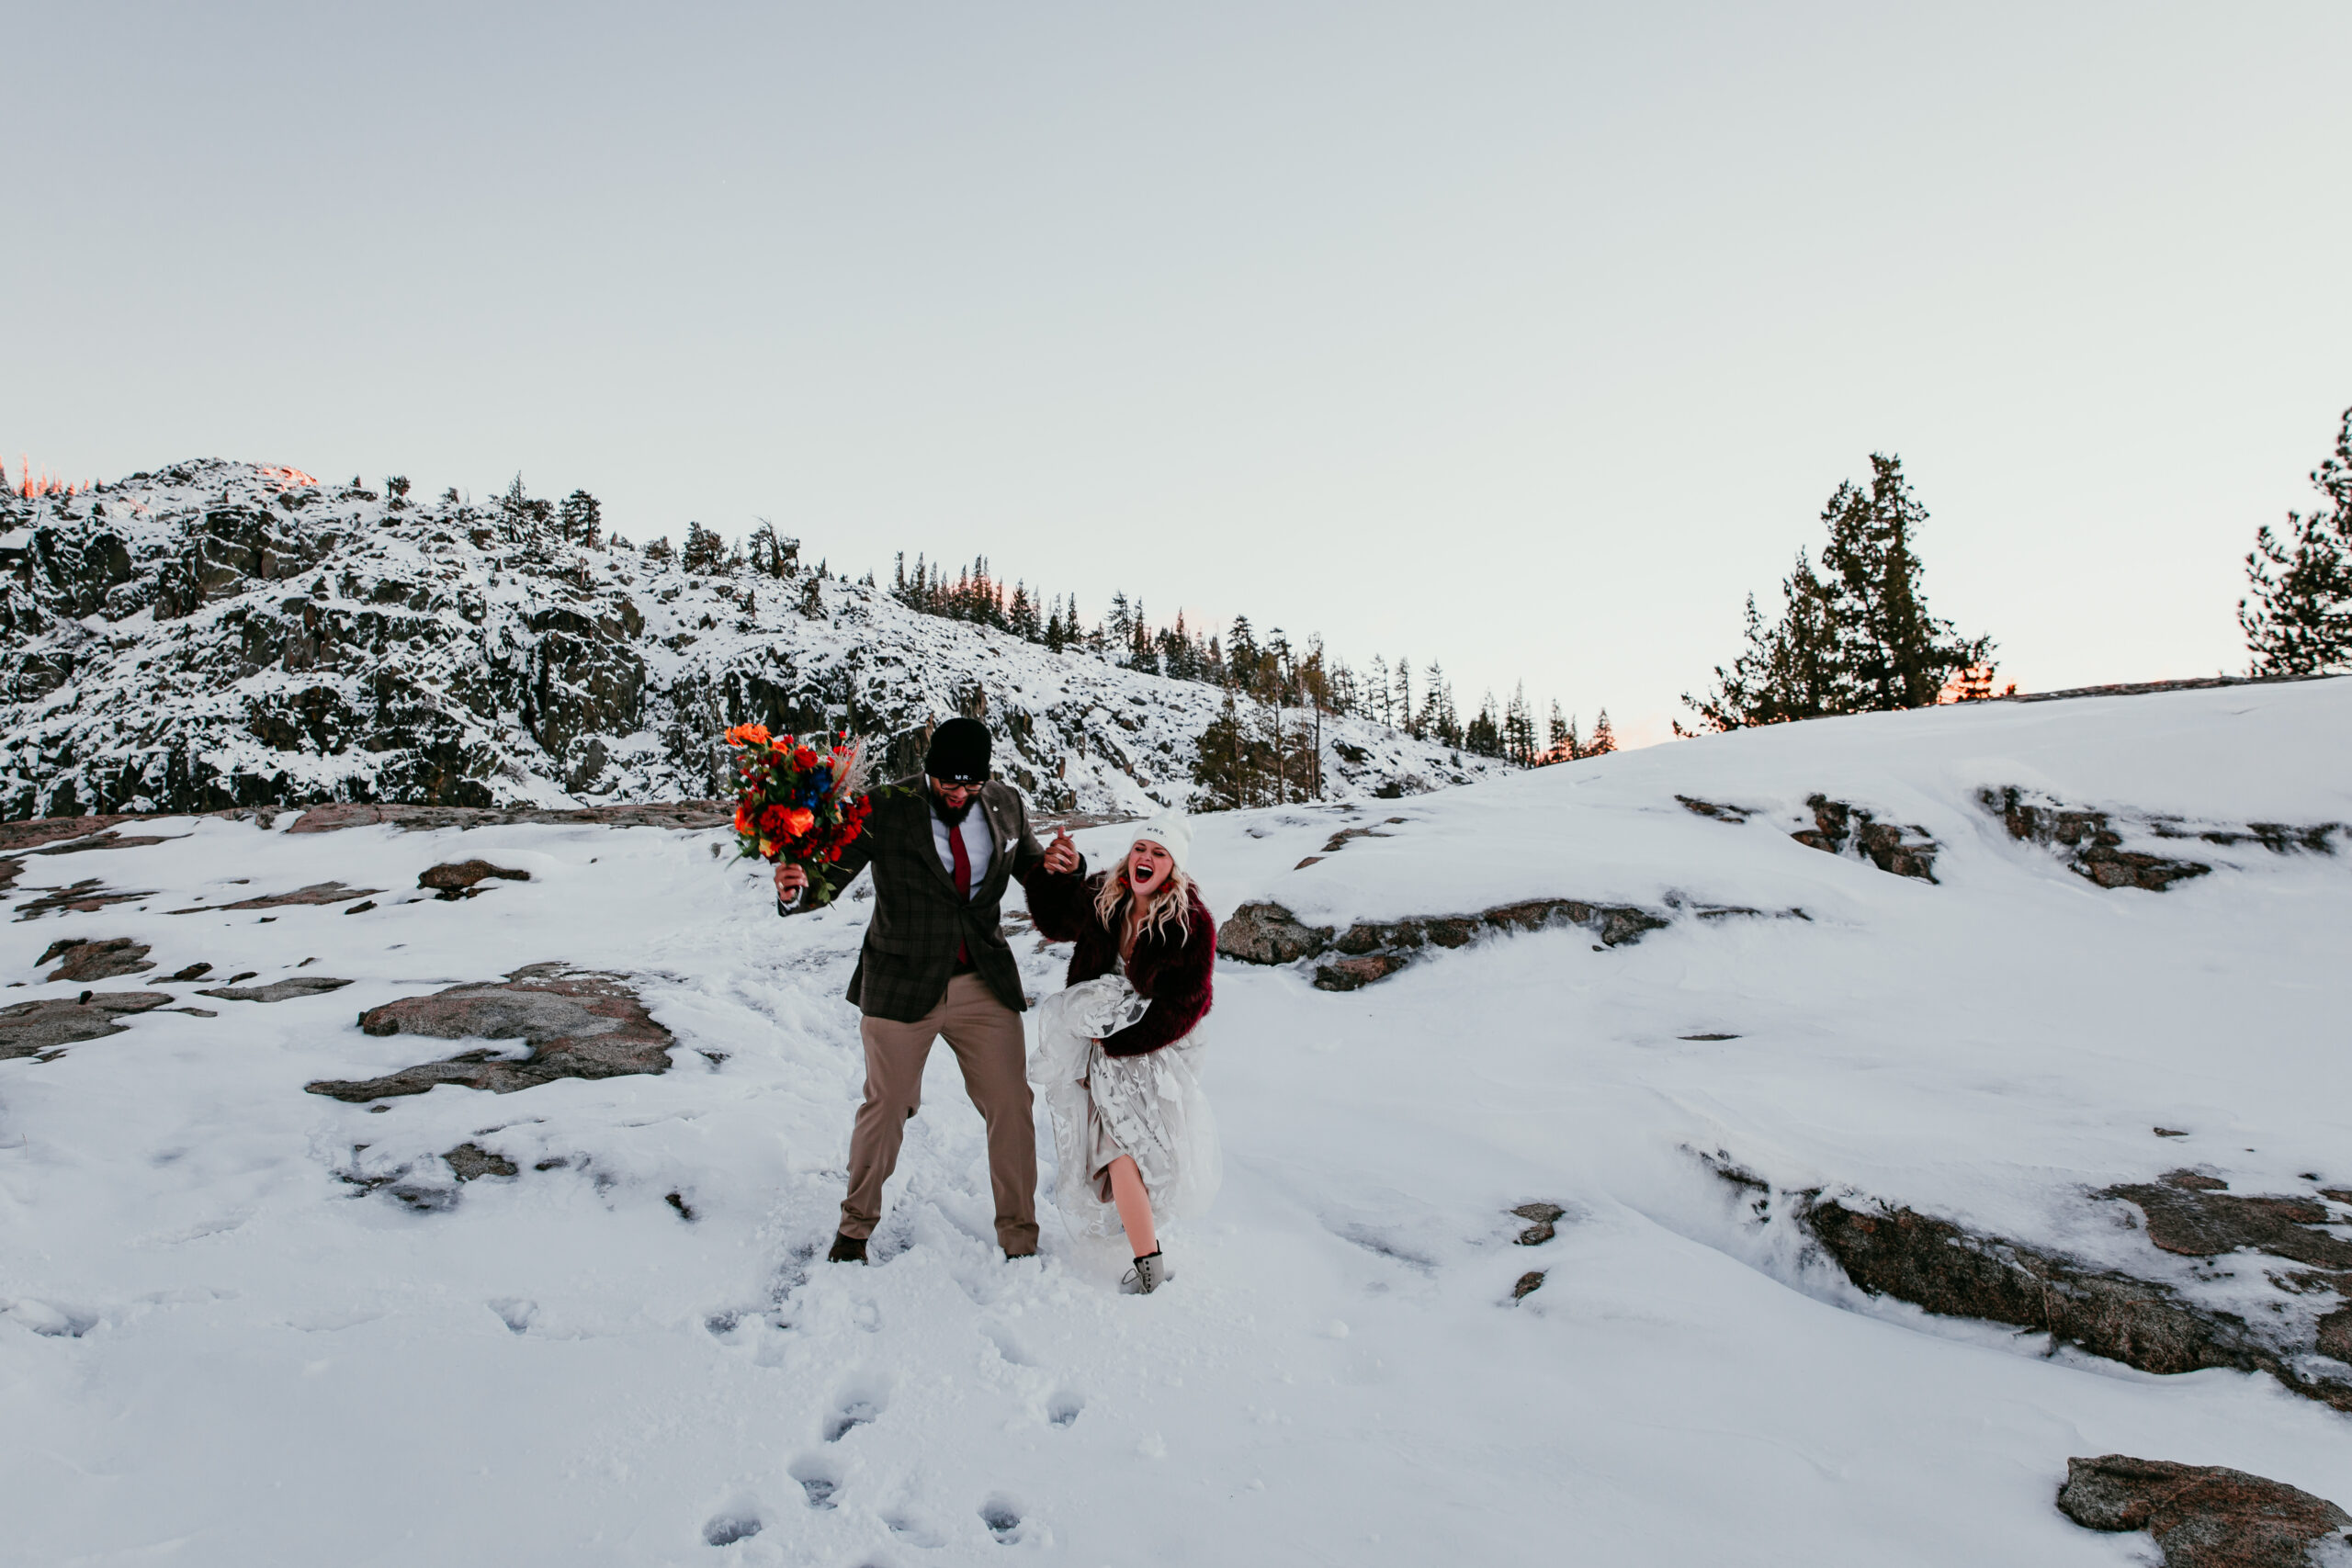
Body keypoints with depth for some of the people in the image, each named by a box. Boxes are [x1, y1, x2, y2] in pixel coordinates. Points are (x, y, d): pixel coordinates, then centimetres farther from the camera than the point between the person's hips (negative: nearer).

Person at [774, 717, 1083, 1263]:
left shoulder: (1006, 804, -1)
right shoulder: (886, 809, -13)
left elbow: (1031, 869, 12)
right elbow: (833, 874, -14)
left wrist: (1058, 865, -12)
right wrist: (794, 889, -38)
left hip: (984, 983, 3)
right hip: (901, 986, -2)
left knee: (1011, 1107, 5)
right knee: (885, 1107, 11)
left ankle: (1020, 1240, 23)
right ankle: (855, 1227, 35)